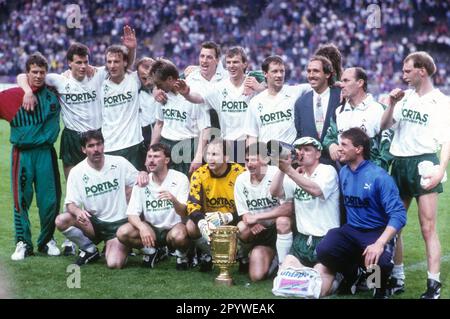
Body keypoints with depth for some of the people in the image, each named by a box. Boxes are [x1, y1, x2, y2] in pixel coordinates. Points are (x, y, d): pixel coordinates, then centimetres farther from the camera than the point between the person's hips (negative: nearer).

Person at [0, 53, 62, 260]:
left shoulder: (52, 95, 5)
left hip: (45, 153, 2)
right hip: (22, 155, -2)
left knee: (49, 200, 3)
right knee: (21, 199, 1)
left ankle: (47, 240, 20)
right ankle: (23, 243, 11)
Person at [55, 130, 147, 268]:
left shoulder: (119, 163, -4)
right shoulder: (77, 172, -4)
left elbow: (139, 183, 8)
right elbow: (70, 203, -8)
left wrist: (144, 174, -17)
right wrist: (78, 211, -32)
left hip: (118, 223, -2)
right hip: (93, 222, 2)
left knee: (114, 264, -25)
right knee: (61, 221, -26)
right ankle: (90, 250, 0)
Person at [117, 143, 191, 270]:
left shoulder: (180, 179, -10)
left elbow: (185, 214, -17)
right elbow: (132, 214, -6)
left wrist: (174, 200, -39)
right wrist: (142, 227, -28)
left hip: (174, 227, -4)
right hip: (151, 229, 4)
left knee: (178, 235, -39)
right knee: (122, 233, -22)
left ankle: (182, 254, -2)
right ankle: (152, 252, 6)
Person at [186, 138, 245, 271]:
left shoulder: (240, 174, -16)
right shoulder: (199, 174, -11)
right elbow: (193, 205, -17)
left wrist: (227, 217, -36)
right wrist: (202, 223, -39)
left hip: (233, 221, -2)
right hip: (208, 219, 2)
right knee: (191, 227, -27)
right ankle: (208, 254, 3)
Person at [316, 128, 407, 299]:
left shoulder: (379, 176, -16)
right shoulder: (343, 173, 3)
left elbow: (398, 214, -22)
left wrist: (380, 243, -33)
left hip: (377, 232, -5)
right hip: (351, 231, 5)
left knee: (379, 261, -37)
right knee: (324, 250, -25)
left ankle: (381, 288, 3)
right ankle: (351, 274, 10)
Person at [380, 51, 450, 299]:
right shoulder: (405, 96, 10)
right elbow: (384, 126, 14)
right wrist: (391, 104, -2)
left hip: (423, 164, -6)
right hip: (399, 164, 6)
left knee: (428, 228, -7)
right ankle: (397, 278, 19)